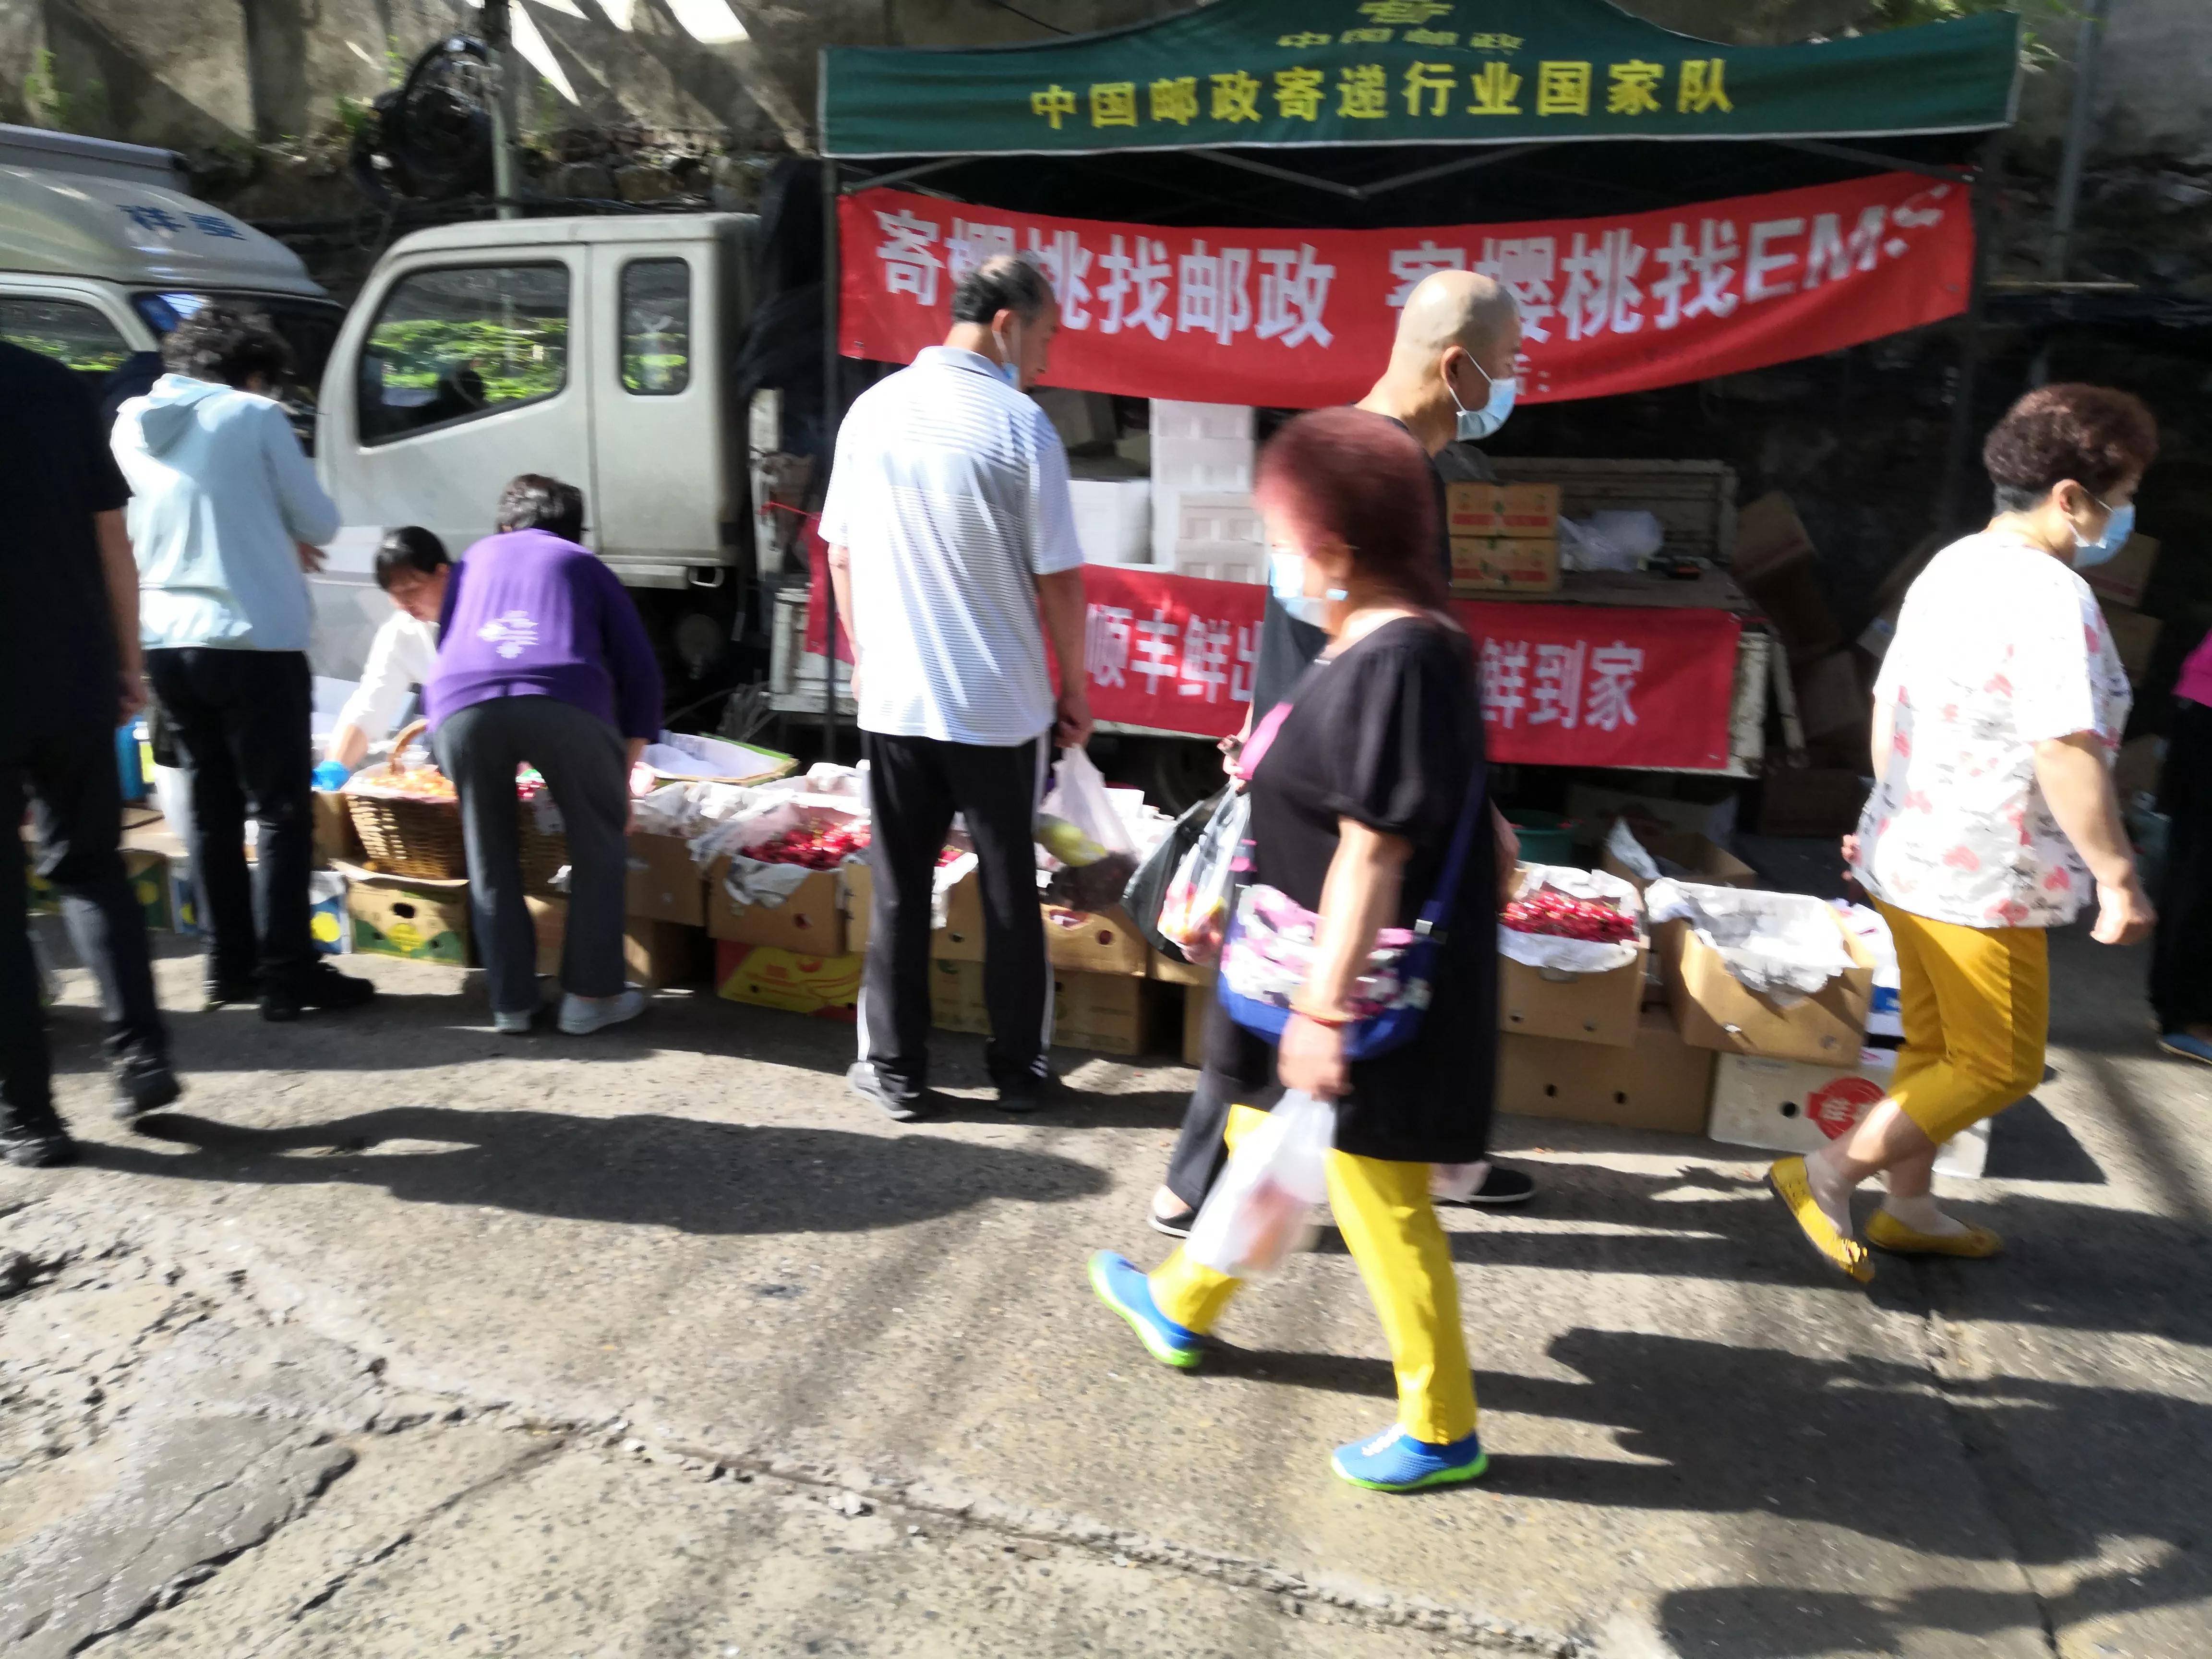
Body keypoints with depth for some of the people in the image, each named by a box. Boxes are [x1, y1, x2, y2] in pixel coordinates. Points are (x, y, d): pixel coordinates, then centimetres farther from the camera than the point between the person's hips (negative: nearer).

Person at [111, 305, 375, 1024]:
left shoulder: (129, 425, 11)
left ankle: (228, 966, 20)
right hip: (252, 641, -6)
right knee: (282, 811, 1)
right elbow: (319, 520, -3)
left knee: (211, 807, 15)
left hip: (165, 643, 6)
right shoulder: (253, 415, -6)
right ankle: (286, 974, 1)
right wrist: (289, 535, 19)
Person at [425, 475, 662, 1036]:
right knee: (599, 845, 16)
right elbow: (640, 671, 21)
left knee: (490, 859, 19)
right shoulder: (584, 566, 29)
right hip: (564, 702, -2)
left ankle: (510, 1002, 22)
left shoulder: (475, 559, 36)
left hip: (460, 705, 2)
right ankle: (590, 995, 15)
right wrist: (624, 776, 24)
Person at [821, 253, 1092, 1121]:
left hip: (893, 699, 3)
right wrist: (1073, 691, 2)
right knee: (1010, 892, 11)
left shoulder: (872, 409, 2)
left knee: (899, 889, 13)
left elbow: (841, 555, 8)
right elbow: (1059, 582, -10)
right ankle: (1019, 1070, 21)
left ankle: (896, 1071, 21)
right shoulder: (1020, 424, -11)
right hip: (1002, 705, -3)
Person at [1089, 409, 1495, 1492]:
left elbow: (1373, 855, -27)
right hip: (1325, 970, 11)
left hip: (1369, 994, -11)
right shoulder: (1382, 640, 3)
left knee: (1379, 1199, 4)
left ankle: (1443, 1431, 25)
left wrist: (1323, 1007, -24)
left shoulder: (1396, 664, -26)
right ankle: (1181, 1307, 48)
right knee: (1263, 1137, 25)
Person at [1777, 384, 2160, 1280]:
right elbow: (2066, 752, -26)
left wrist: (1892, 812, 24)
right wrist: (2119, 878, -20)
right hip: (1984, 878, -9)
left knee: (1935, 1047, 20)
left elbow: (1888, 703, 15)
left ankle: (1907, 1208, 32)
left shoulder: (1949, 567, 8)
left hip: (1908, 854, 9)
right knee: (2000, 1067, 6)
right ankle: (1828, 1174, 5)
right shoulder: (2050, 595, -20)